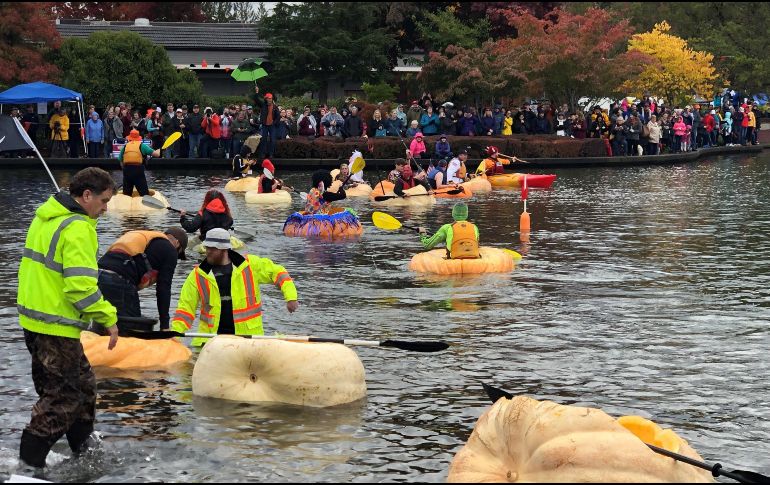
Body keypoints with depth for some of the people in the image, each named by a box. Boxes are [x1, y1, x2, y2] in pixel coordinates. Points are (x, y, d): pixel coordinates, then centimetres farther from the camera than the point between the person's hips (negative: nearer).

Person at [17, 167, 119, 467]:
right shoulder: (78, 228, -18)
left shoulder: (45, 217, 12)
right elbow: (81, 285, -24)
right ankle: (30, 461, 1)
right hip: (56, 327, -10)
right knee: (63, 396, -1)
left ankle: (82, 449, 31)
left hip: (33, 317, 10)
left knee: (83, 384, 21)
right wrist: (108, 318, -14)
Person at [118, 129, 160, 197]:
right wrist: (160, 149, 22)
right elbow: (156, 154, 0)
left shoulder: (125, 147, 12)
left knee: (126, 195, 12)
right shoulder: (142, 146, 4)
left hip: (126, 171, 3)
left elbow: (121, 163, 12)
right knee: (145, 194, -2)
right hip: (139, 172, -3)